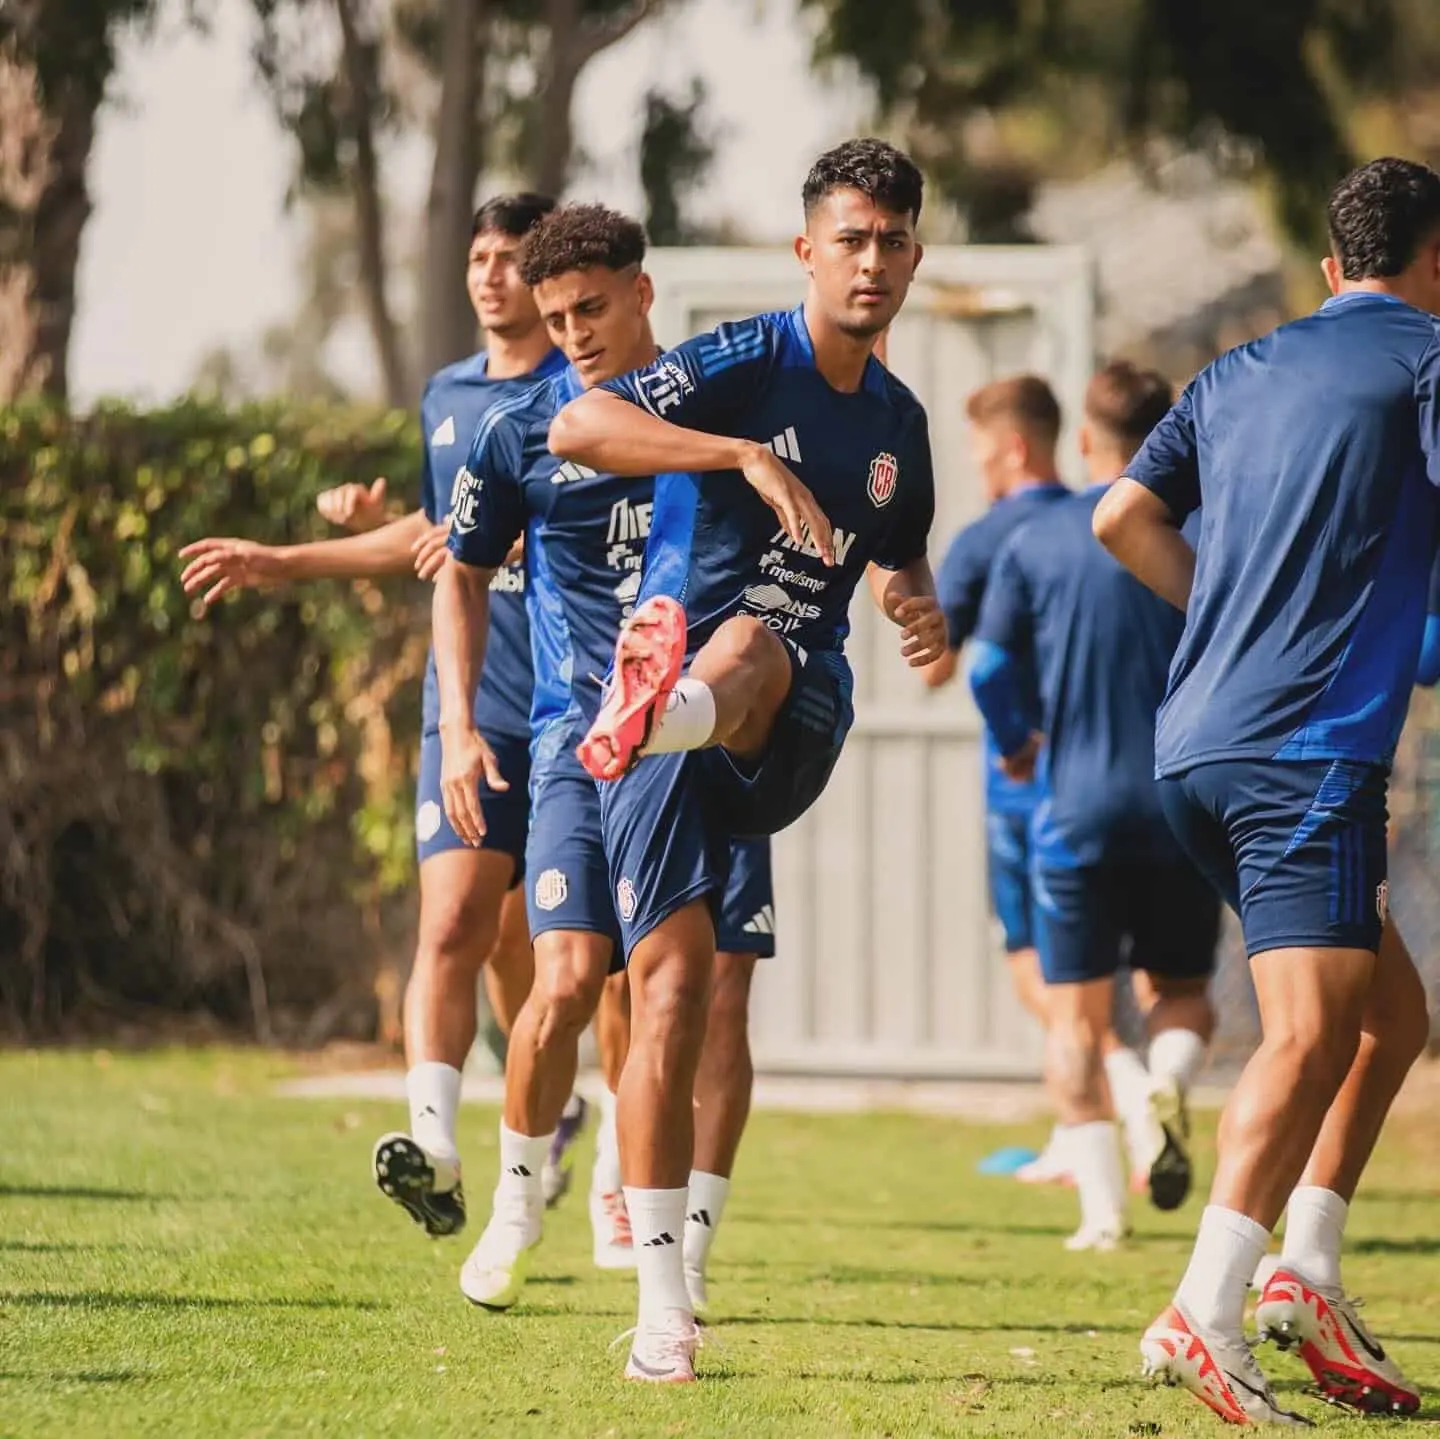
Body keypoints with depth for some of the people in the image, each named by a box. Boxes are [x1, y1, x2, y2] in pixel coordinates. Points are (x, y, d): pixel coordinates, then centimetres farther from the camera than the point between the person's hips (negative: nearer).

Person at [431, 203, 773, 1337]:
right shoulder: (521, 432, 5)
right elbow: (465, 574, 16)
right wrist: (458, 725, 8)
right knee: (569, 979, -14)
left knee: (719, 990, -7)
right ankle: (519, 1199, 12)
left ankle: (686, 1272, -1)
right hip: (584, 734, -1)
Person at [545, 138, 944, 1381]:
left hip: (790, 725, 2)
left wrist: (925, 608, 9)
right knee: (670, 984, -10)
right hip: (672, 694, -2)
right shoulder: (746, 364, -4)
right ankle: (662, 1301, -3)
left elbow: (902, 556, 34)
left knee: (752, 638, -34)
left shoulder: (898, 422, 14)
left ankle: (661, 708, -73)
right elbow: (577, 427, -21)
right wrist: (751, 459, -32)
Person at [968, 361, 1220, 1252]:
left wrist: (1016, 744, 21)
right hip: (1184, 807, 0)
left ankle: (1102, 1203, -5)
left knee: (1076, 1013, 7)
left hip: (1077, 810, 0)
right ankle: (1167, 1086, -18)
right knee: (1183, 988, 15)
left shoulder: (1033, 544, 1)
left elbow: (991, 668, 2)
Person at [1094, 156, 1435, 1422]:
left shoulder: (1240, 372, 20)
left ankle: (1309, 1270, 9)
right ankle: (1205, 1314, -30)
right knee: (1314, 1032, -17)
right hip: (1311, 746, -8)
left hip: (1198, 748, 8)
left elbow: (1124, 520, 20)